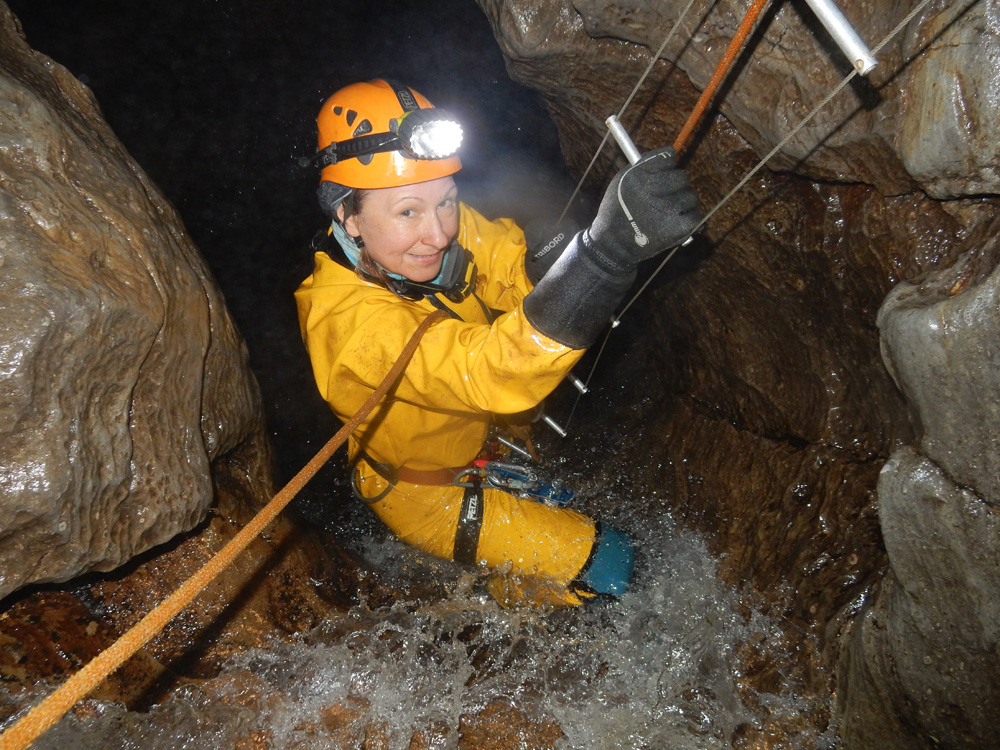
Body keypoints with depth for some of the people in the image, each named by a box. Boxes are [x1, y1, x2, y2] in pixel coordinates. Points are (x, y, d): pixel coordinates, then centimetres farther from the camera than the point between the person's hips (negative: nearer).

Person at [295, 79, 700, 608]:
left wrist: (615, 229, -47)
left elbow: (525, 273, -26)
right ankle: (511, 604, 20)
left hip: (487, 440, 7)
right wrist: (610, 245, -62)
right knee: (606, 565, -8)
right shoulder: (347, 318, -39)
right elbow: (493, 373, -51)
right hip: (427, 492, -6)